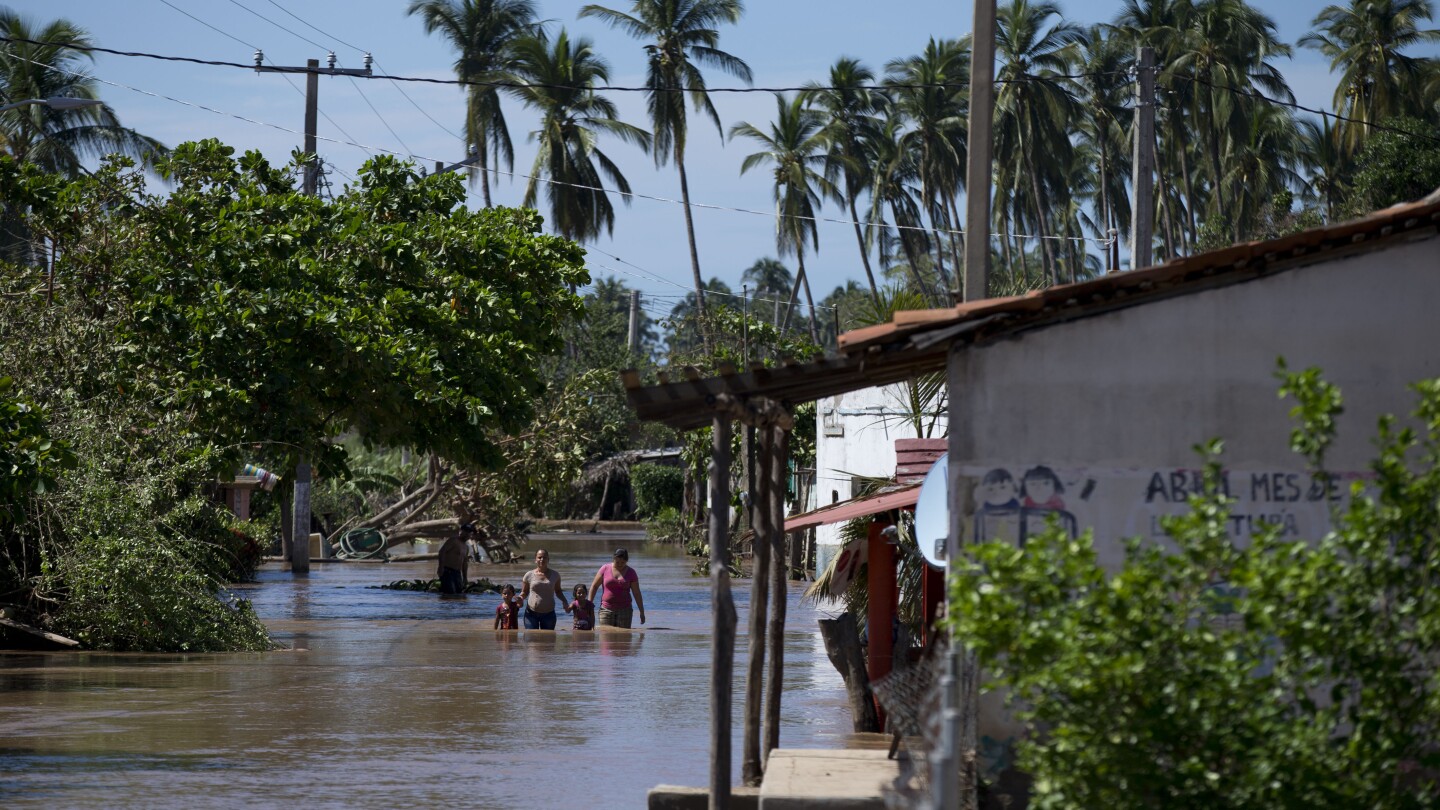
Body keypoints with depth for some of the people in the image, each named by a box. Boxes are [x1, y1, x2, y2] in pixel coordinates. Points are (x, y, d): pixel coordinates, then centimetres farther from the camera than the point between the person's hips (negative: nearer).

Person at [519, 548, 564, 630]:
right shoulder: (529, 575, -1)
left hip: (548, 613, 1)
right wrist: (520, 598, -14)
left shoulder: (555, 575, 4)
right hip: (531, 613, -1)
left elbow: (558, 591, 15)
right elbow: (524, 592, 8)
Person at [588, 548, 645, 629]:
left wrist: (642, 612, 4)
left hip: (624, 609, 0)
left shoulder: (631, 573, 2)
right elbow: (594, 586, 8)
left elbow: (637, 594, 5)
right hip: (606, 609, 0)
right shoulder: (605, 569, 1)